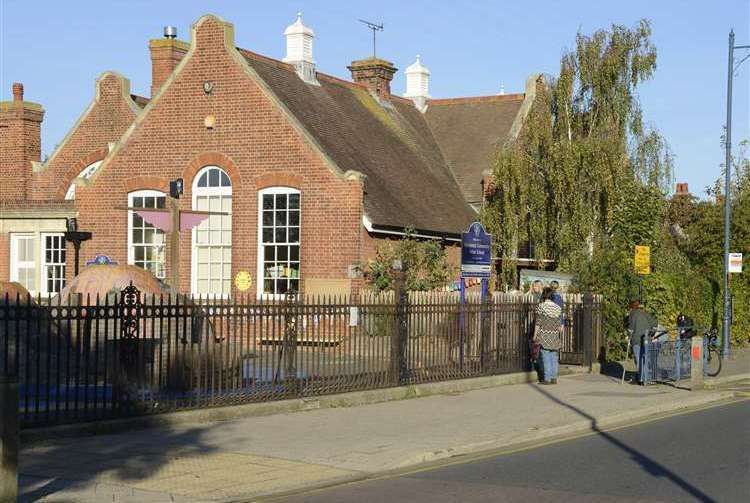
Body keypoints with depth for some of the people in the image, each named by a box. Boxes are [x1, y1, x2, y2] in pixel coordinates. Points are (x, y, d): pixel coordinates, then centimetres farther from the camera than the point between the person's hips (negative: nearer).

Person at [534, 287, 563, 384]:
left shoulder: (541, 306, -8)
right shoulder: (557, 307, 5)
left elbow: (538, 322, -8)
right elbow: (559, 324, 8)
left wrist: (535, 335, -2)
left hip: (544, 335, -4)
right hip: (554, 336, 4)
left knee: (546, 357, -3)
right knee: (554, 358, 9)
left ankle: (547, 379, -3)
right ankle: (554, 378, 11)